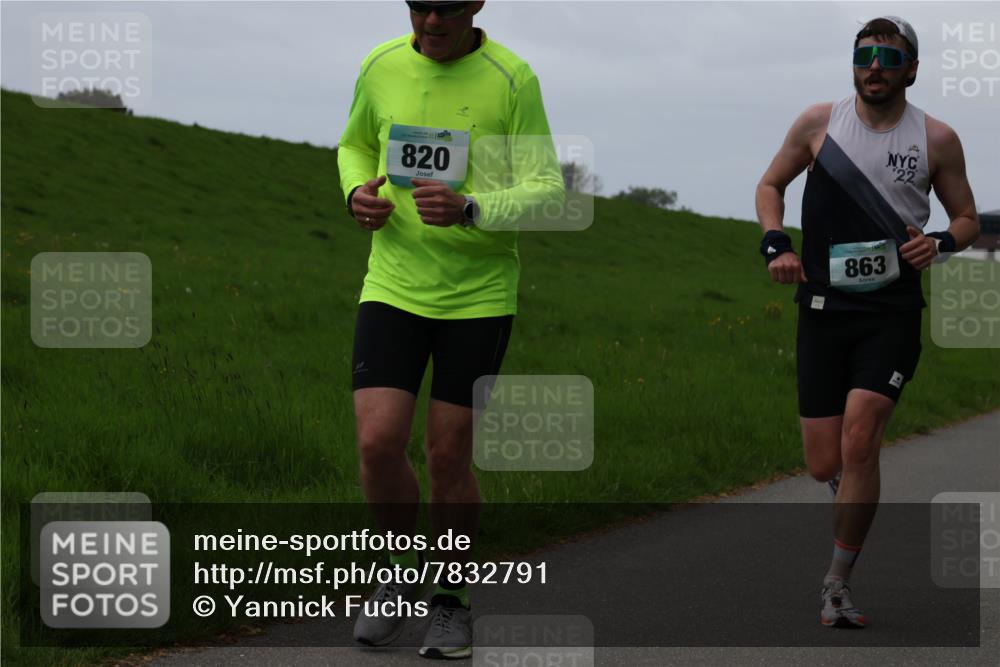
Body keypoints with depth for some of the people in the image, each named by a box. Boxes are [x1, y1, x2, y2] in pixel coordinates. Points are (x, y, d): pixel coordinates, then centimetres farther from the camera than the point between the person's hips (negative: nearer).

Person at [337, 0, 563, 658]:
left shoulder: (512, 79, -10)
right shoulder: (381, 67, 1)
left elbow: (546, 191, -11)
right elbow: (356, 146, 20)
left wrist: (467, 209, -29)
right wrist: (358, 192, -4)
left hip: (480, 296, -2)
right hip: (393, 287, 2)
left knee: (449, 457, 1)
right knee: (378, 443, -10)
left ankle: (453, 599, 23)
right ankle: (404, 572, 17)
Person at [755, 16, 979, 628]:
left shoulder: (937, 139, 1)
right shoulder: (819, 123, 3)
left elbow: (968, 219, 12)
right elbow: (771, 185, 16)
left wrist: (940, 244, -10)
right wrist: (777, 245, -1)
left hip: (892, 312, -2)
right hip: (824, 308, 2)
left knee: (858, 442, -18)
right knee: (824, 466, 1)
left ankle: (840, 583, -6)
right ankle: (860, 503, 39)